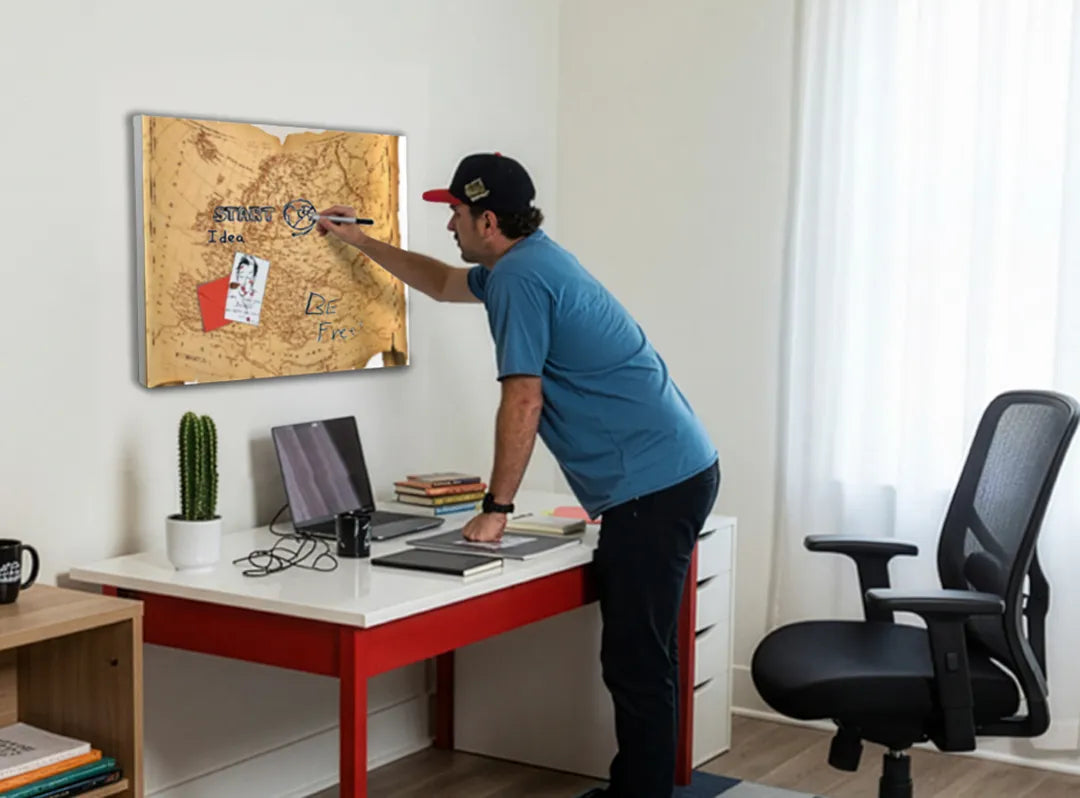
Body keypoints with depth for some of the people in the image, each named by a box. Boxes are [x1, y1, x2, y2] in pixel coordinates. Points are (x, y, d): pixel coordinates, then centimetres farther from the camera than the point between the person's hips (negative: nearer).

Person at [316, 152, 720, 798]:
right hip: (676, 472, 11)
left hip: (654, 484, -11)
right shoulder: (527, 262, 20)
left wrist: (496, 508, -9)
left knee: (636, 663, -8)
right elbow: (444, 283, 38)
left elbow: (522, 403, -16)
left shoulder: (520, 276, -12)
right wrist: (361, 243, 42)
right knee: (637, 655, 15)